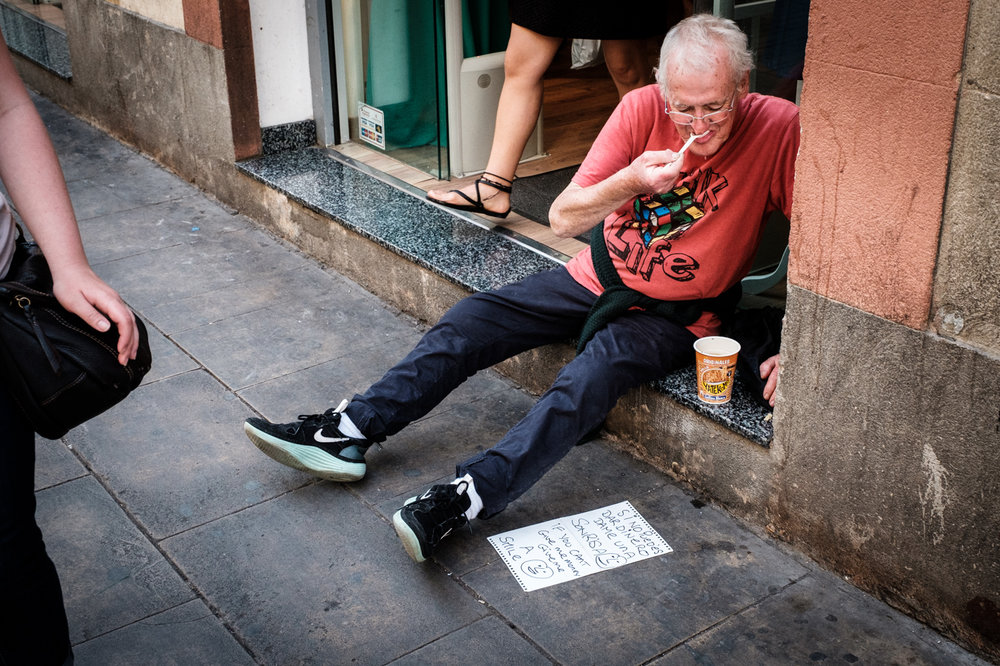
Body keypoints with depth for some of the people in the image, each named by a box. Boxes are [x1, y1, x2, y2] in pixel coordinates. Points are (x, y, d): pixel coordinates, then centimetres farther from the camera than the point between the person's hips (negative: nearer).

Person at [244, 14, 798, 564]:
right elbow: (561, 219, -16)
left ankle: (463, 499, -37)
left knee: (591, 375, -31)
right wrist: (630, 181, -33)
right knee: (471, 320, -5)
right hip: (598, 276, 4)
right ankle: (348, 432, -1)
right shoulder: (641, 109, -15)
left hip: (674, 315, -4)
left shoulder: (780, 128, -22)